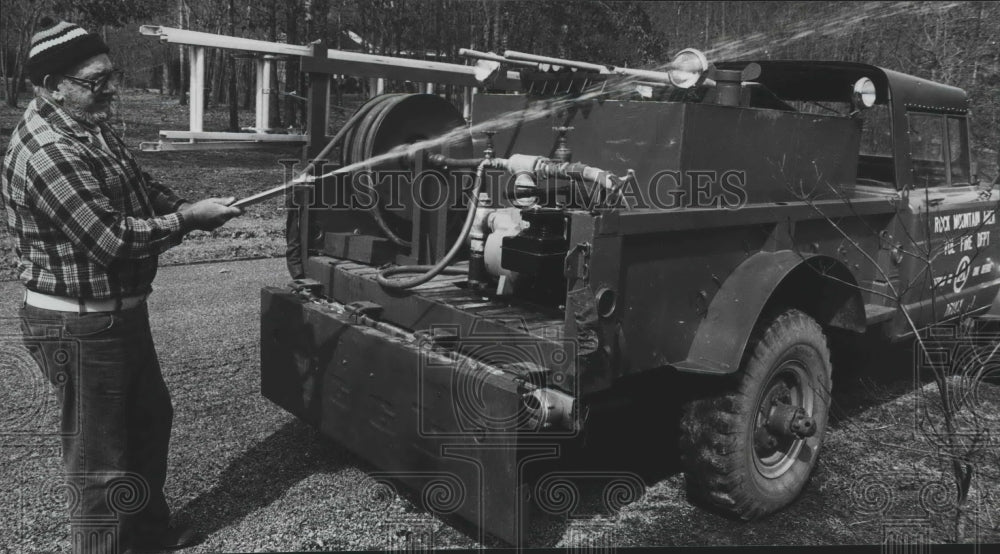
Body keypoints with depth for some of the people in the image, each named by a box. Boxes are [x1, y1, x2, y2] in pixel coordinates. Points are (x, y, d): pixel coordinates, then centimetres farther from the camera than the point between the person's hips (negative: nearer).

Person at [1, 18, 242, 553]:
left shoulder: (92, 130, 8)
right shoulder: (48, 152, -25)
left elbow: (143, 189, 16)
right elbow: (112, 238, -28)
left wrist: (190, 208, -3)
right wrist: (189, 218, -18)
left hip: (118, 313, 11)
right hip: (80, 327, -11)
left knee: (150, 418, 24)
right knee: (99, 456, 4)